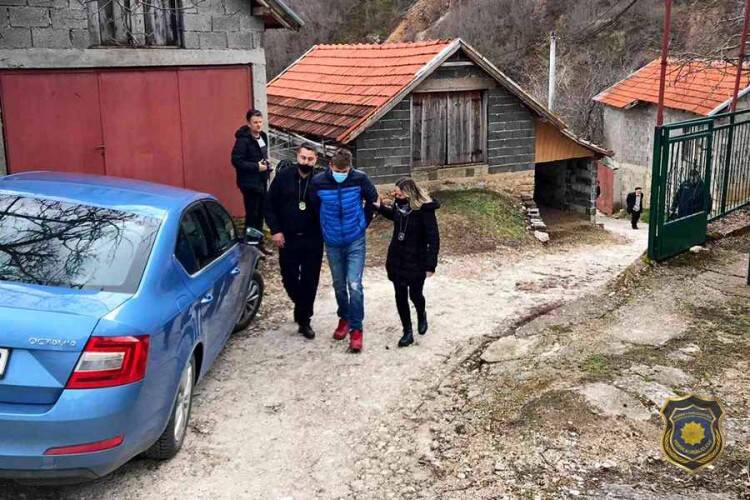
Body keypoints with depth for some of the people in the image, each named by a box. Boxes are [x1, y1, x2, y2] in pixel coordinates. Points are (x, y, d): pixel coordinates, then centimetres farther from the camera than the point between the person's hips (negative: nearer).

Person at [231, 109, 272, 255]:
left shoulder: (263, 136, 8)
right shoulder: (243, 139, -18)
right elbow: (236, 160, -22)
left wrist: (266, 164, 4)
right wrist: (256, 167, -22)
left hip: (262, 181, 8)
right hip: (250, 182, -8)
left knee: (260, 213, 15)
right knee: (252, 214, -2)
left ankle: (259, 243, 27)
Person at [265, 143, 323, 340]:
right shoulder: (283, 177, -4)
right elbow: (270, 204, 0)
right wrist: (275, 230, -6)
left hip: (312, 241, -1)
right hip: (287, 239, 1)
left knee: (310, 281, 5)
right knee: (289, 279, 8)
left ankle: (304, 320, 19)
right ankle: (301, 307, 37)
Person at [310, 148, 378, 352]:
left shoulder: (360, 179, -16)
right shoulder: (318, 182, -14)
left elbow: (372, 199, 3)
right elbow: (314, 207, 5)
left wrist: (364, 222, 8)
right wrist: (324, 229, 10)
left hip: (355, 241, -2)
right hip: (332, 243, 2)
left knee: (354, 285, -9)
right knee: (339, 285, 15)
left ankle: (356, 329, 2)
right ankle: (344, 318, 36)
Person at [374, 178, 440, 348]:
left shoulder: (425, 210, -22)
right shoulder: (399, 204, -5)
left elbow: (433, 239, -18)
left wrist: (431, 265, -18)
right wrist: (380, 206, 4)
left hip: (416, 261, -5)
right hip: (396, 259, 5)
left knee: (415, 295, 10)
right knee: (400, 296, 7)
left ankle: (421, 315, 45)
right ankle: (407, 332, 20)